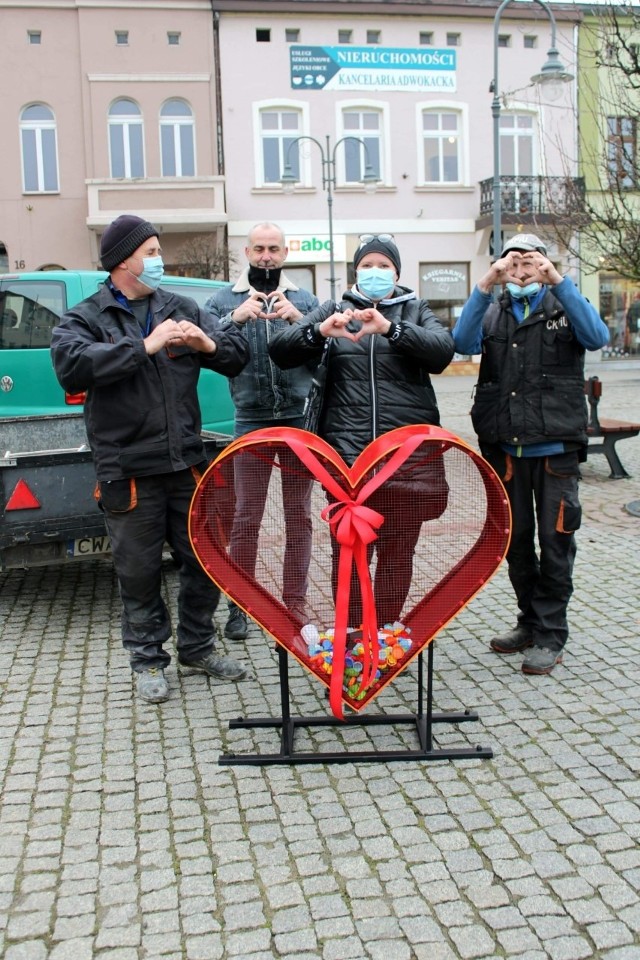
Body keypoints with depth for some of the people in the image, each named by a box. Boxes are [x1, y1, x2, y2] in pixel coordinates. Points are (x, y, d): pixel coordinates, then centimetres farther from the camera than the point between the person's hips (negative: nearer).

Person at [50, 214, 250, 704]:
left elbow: (238, 354, 10)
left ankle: (197, 646, 31)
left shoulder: (182, 308, 10)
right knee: (140, 572, 7)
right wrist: (145, 346, -24)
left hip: (188, 462, 4)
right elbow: (71, 366, -21)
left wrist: (209, 344, -13)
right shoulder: (85, 318, 0)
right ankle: (148, 660, 25)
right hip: (128, 470, -3)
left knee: (205, 559, 11)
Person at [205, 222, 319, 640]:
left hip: (300, 418, 1)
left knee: (299, 515, 6)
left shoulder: (305, 300, 10)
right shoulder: (224, 300, 6)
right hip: (251, 421, -1)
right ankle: (240, 605, 15)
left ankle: (295, 603, 17)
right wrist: (234, 320, -22)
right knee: (246, 517, 2)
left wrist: (300, 321, -17)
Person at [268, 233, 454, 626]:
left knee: (398, 550, 6)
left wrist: (390, 328, -23)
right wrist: (321, 331, -18)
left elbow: (443, 350, -8)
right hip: (347, 449, 0)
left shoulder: (416, 310, 12)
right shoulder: (335, 309, 14)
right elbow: (280, 351, 2)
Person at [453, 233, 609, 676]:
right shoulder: (494, 313, 11)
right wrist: (484, 286, -19)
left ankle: (550, 635, 10)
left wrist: (559, 281, -22)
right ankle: (530, 620, 27)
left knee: (555, 540, 0)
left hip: (556, 448, -3)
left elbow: (597, 336, -15)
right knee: (515, 539, 11)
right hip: (505, 450, 3)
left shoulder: (564, 307, 6)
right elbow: (463, 343, -9)